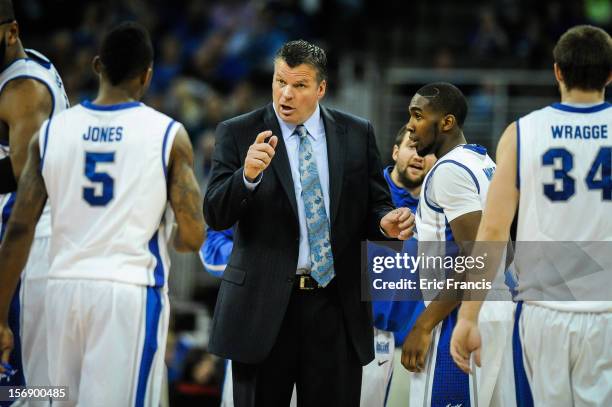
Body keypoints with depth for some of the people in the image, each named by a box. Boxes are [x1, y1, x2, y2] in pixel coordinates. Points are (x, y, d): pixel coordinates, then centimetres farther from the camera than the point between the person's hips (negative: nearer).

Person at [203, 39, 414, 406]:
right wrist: (248, 176, -28)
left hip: (336, 305, 2)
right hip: (263, 306, -2)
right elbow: (216, 215, -8)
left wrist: (387, 222, -14)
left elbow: (374, 208, 11)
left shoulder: (357, 134, 6)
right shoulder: (238, 134, -1)